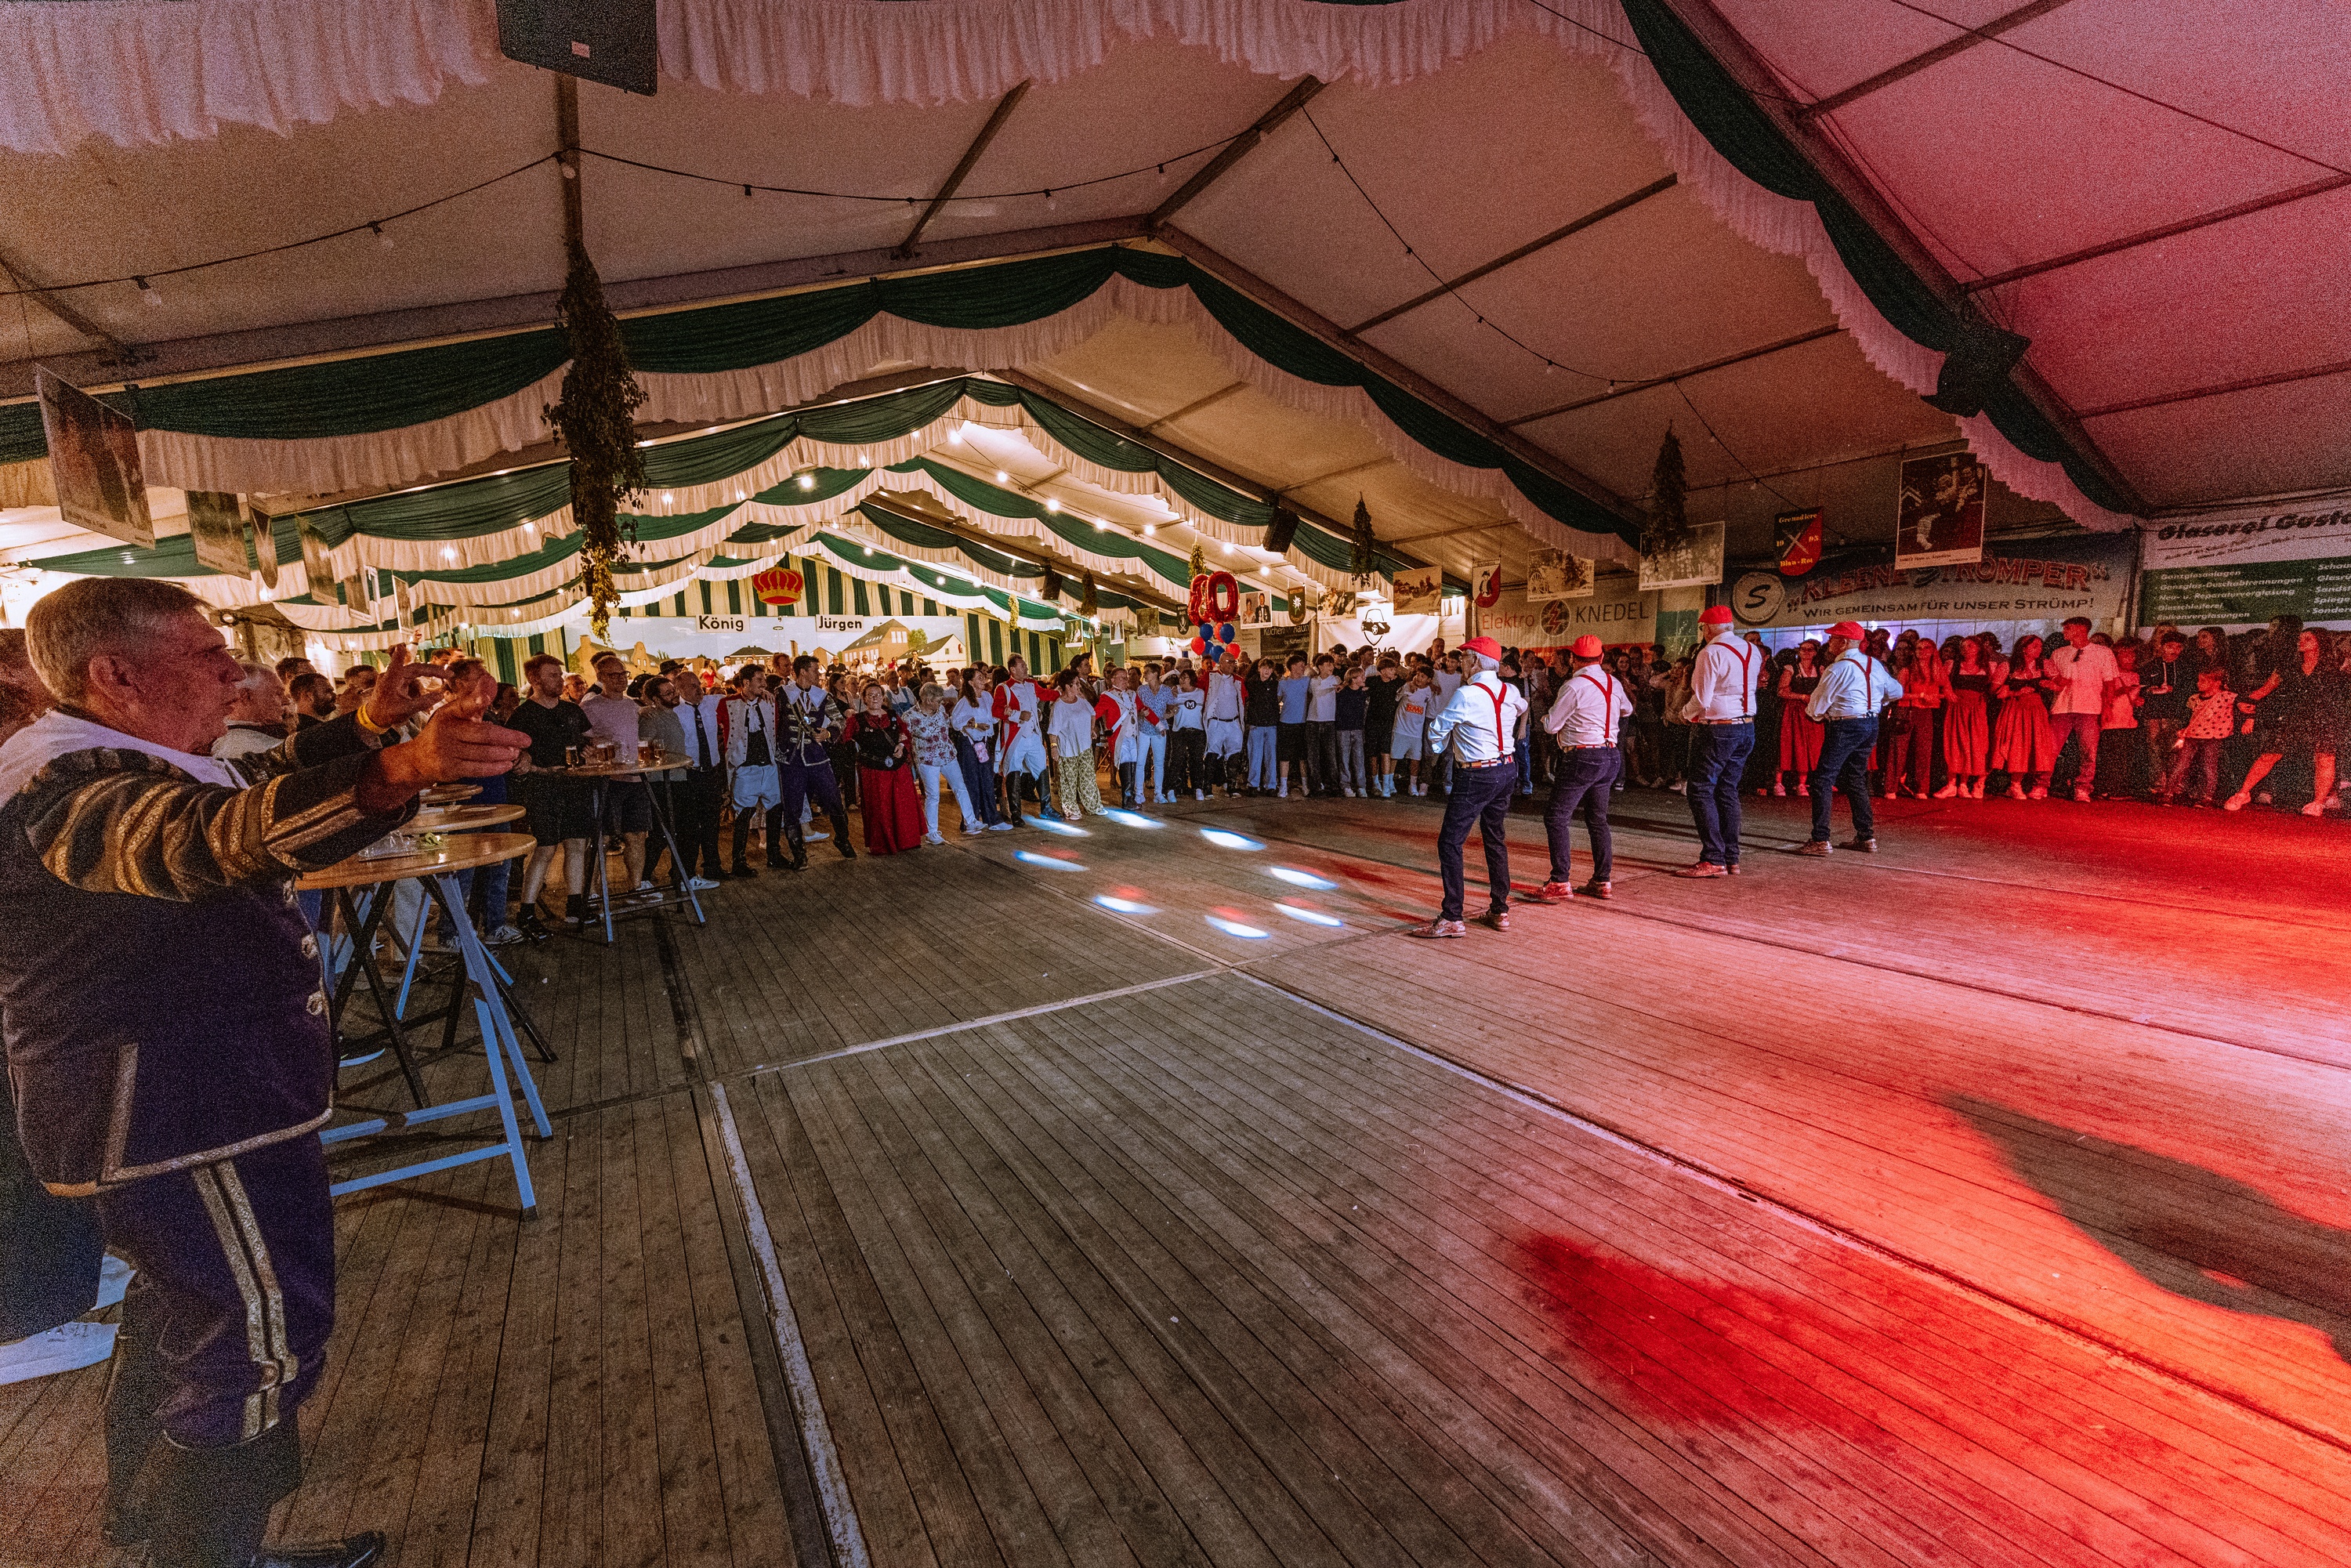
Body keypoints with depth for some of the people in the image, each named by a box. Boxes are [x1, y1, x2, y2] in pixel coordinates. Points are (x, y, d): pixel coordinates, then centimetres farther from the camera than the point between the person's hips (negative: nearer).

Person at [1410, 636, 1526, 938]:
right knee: (1496, 840, 18)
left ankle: (1452, 918, -6)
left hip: (1476, 776, -8)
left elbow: (1437, 729, -8)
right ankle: (1500, 911, 25)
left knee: (1450, 842, -4)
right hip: (1507, 770, 8)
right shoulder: (1510, 693, 5)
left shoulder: (1466, 695, -17)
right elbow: (1522, 707, 29)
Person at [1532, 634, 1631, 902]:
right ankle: (1602, 882, 19)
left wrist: (1547, 716, 14)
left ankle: (1560, 882, -7)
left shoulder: (1574, 686, -14)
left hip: (1581, 758, -8)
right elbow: (1627, 710, 30)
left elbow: (1551, 726, -9)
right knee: (1598, 819, 15)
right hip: (1610, 756, 8)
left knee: (1556, 817, -3)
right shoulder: (1614, 683, 9)